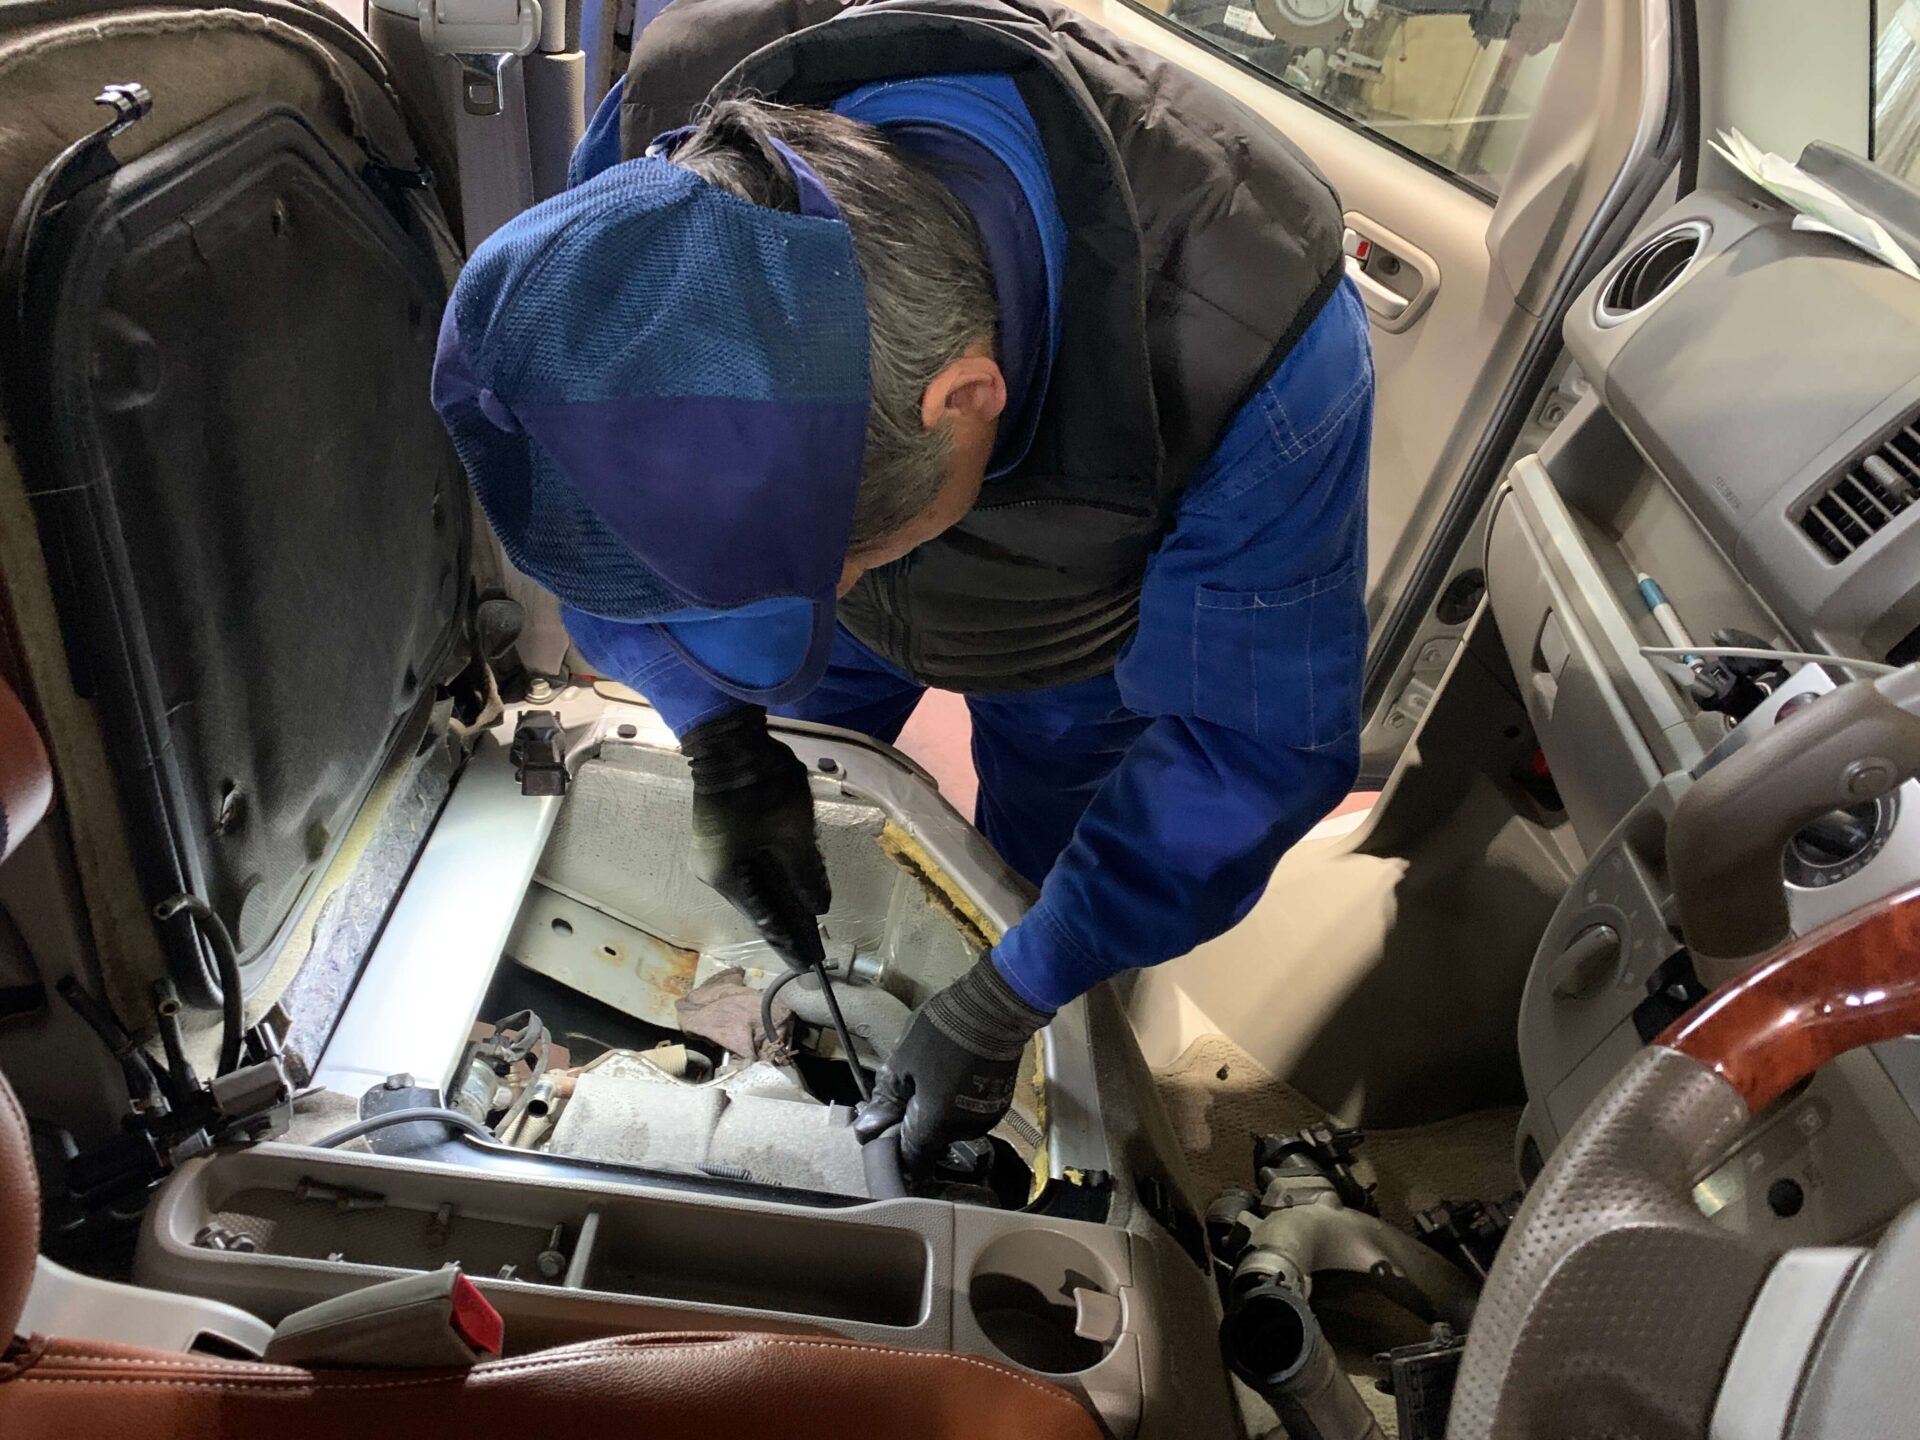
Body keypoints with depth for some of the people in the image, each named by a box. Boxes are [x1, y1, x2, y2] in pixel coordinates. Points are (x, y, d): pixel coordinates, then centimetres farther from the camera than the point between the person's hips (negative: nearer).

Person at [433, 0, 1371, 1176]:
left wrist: (1005, 1008, -26)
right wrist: (723, 743, -26)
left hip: (1085, 620, -2)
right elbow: (621, 504, -16)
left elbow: (1250, 734, -30)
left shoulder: (1258, 341, -45)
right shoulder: (678, 130, -36)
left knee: (1035, 859, 16)